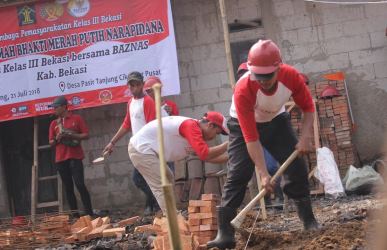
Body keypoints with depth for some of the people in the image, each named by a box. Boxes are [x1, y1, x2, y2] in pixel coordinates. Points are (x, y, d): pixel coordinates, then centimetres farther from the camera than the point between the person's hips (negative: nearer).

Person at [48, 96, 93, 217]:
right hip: (61, 159, 4)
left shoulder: (77, 118, 3)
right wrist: (56, 139, -8)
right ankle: (75, 214, 5)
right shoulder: (54, 123, 13)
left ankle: (89, 213, -9)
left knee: (80, 185, -13)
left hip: (75, 157, -4)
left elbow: (86, 135, 0)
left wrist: (71, 136, -14)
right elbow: (51, 142, 15)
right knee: (68, 188, 3)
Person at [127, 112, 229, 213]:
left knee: (168, 179, 18)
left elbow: (208, 156, 16)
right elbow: (204, 154, -29)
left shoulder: (193, 127, 11)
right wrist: (226, 145, -18)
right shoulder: (191, 126, -19)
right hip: (141, 149, -11)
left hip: (140, 147, 11)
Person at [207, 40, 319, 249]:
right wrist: (264, 174, -36)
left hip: (277, 121, 4)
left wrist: (305, 136, -24)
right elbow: (250, 138, -35)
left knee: (297, 167, -4)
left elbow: (308, 107, -9)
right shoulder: (243, 90, -38)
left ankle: (309, 220, 10)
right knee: (237, 175, -14)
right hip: (244, 125, -3)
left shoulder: (291, 76, -28)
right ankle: (224, 232, -15)